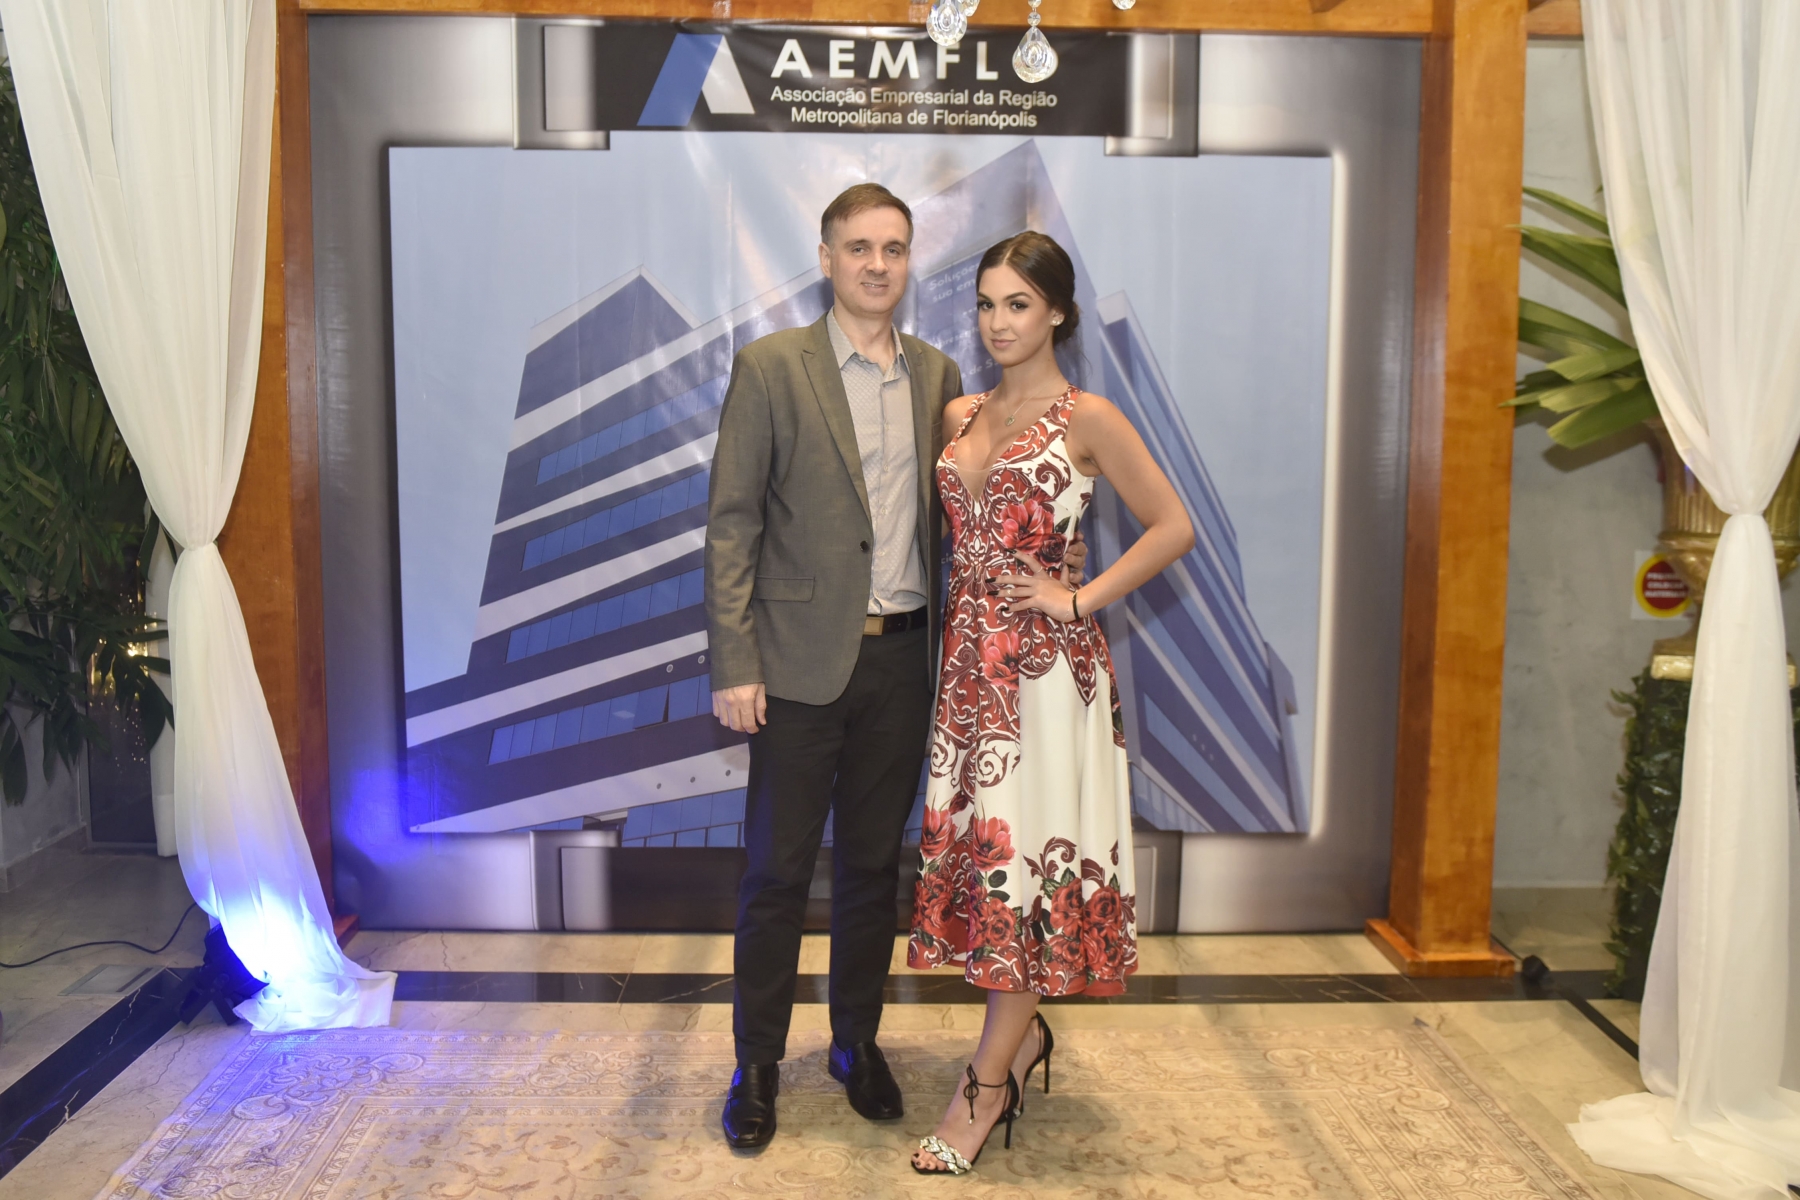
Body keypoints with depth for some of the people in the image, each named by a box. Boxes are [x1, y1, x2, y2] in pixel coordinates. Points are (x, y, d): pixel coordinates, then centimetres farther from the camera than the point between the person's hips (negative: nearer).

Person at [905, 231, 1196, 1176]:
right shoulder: (961, 415, 12)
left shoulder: (1087, 417, -5)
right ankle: (1023, 1032, 30)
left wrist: (1077, 598, -10)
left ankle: (989, 1082, 9)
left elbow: (1172, 528, -6)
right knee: (973, 842, 10)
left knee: (1023, 847, -1)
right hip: (969, 653, 6)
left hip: (1045, 661, -6)